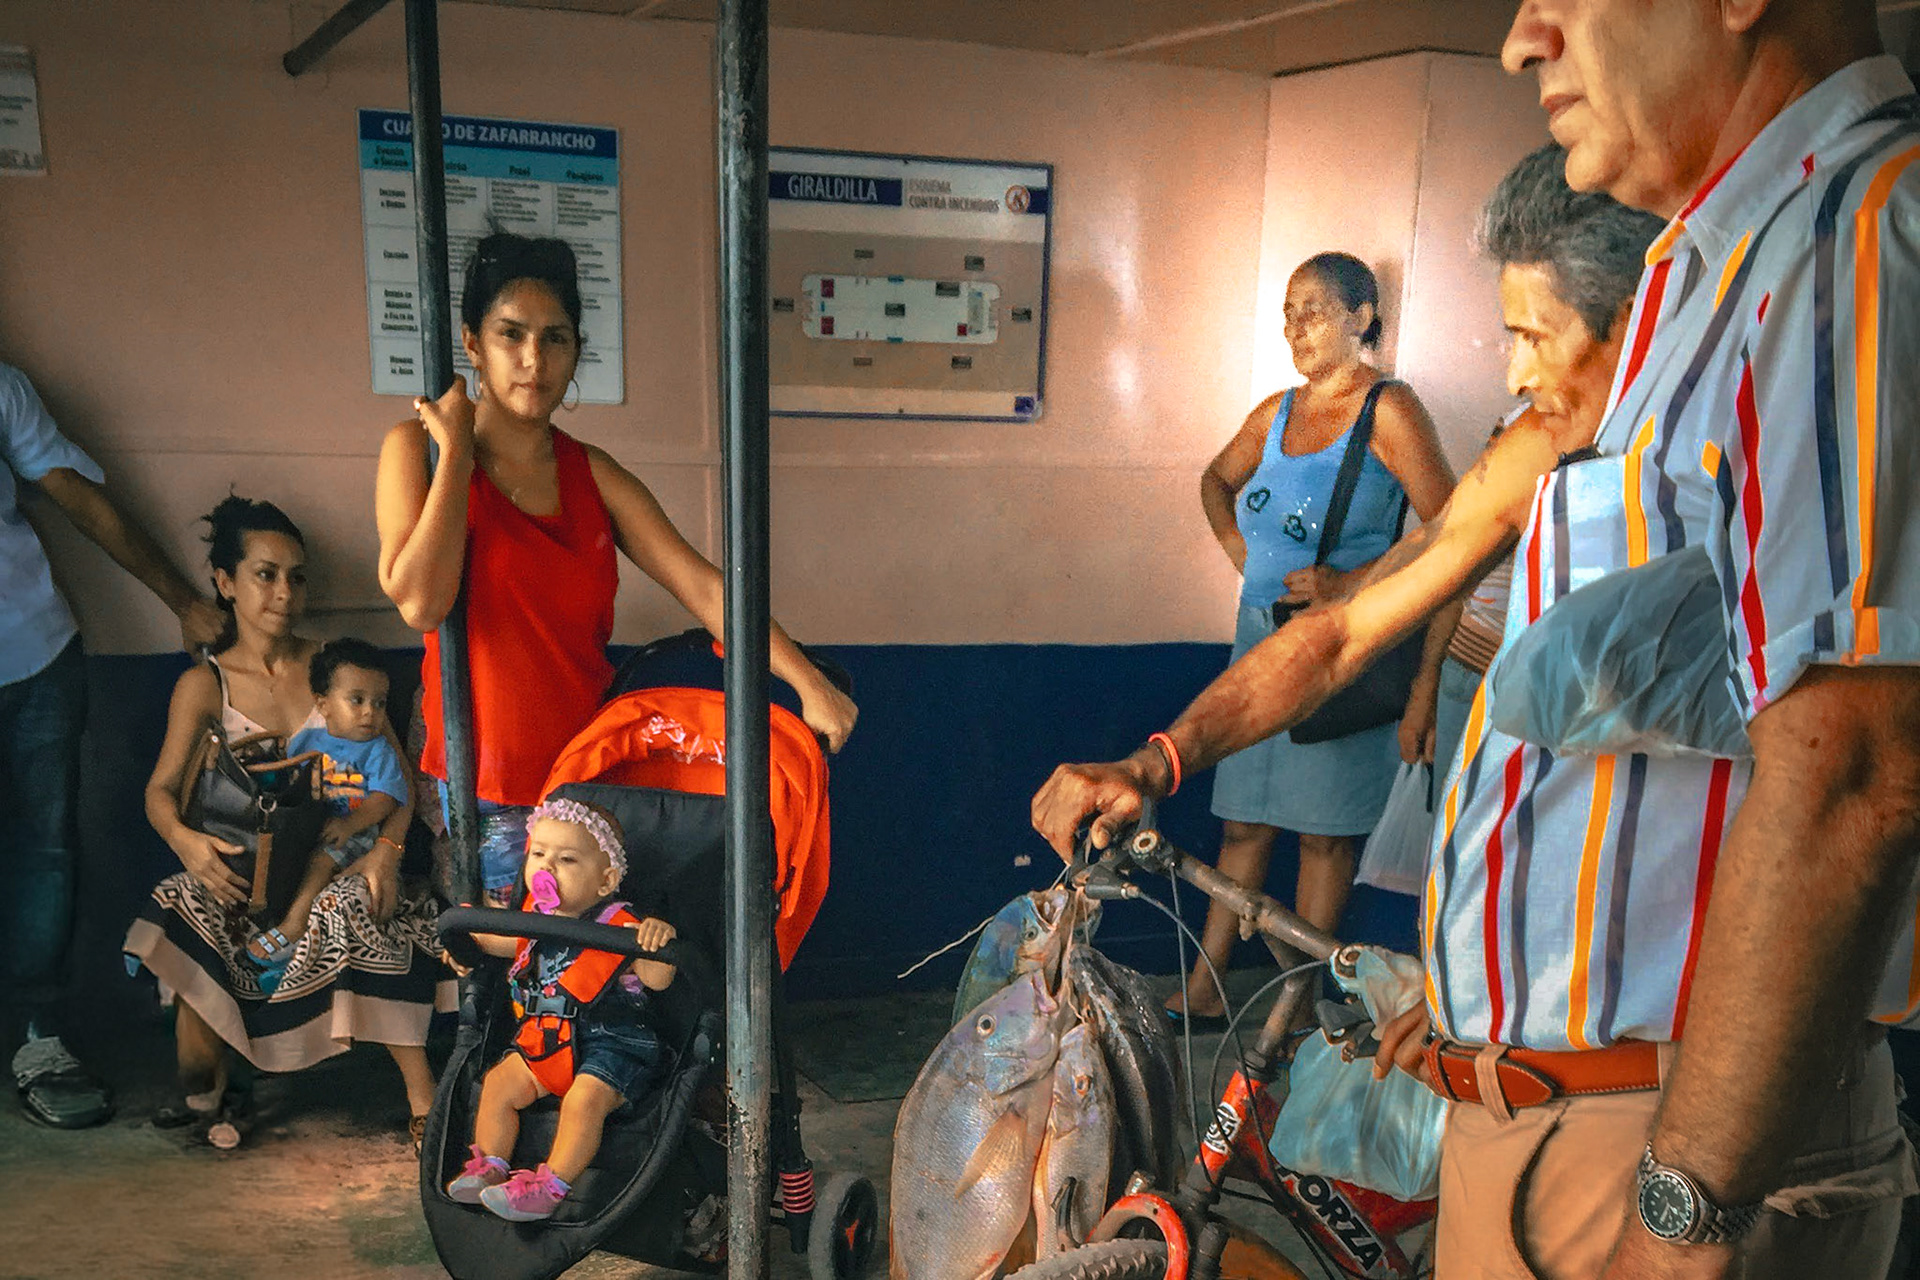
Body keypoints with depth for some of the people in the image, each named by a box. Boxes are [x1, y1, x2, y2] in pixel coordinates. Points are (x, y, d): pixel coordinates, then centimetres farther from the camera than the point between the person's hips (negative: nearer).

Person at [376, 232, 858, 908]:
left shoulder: (592, 474, 5)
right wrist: (456, 451, -14)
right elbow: (419, 602, -20)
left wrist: (809, 682, -11)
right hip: (488, 786, -3)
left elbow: (702, 586, -2)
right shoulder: (418, 449, -4)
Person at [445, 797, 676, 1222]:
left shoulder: (618, 929, -16)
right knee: (499, 1084, -3)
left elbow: (657, 980, -27)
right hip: (543, 1041, 7)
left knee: (584, 1099, -26)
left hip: (610, 1046, -7)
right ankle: (489, 1167, 10)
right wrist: (469, 935, 12)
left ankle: (551, 1185, -15)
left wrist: (658, 941, -45)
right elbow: (503, 942, 28)